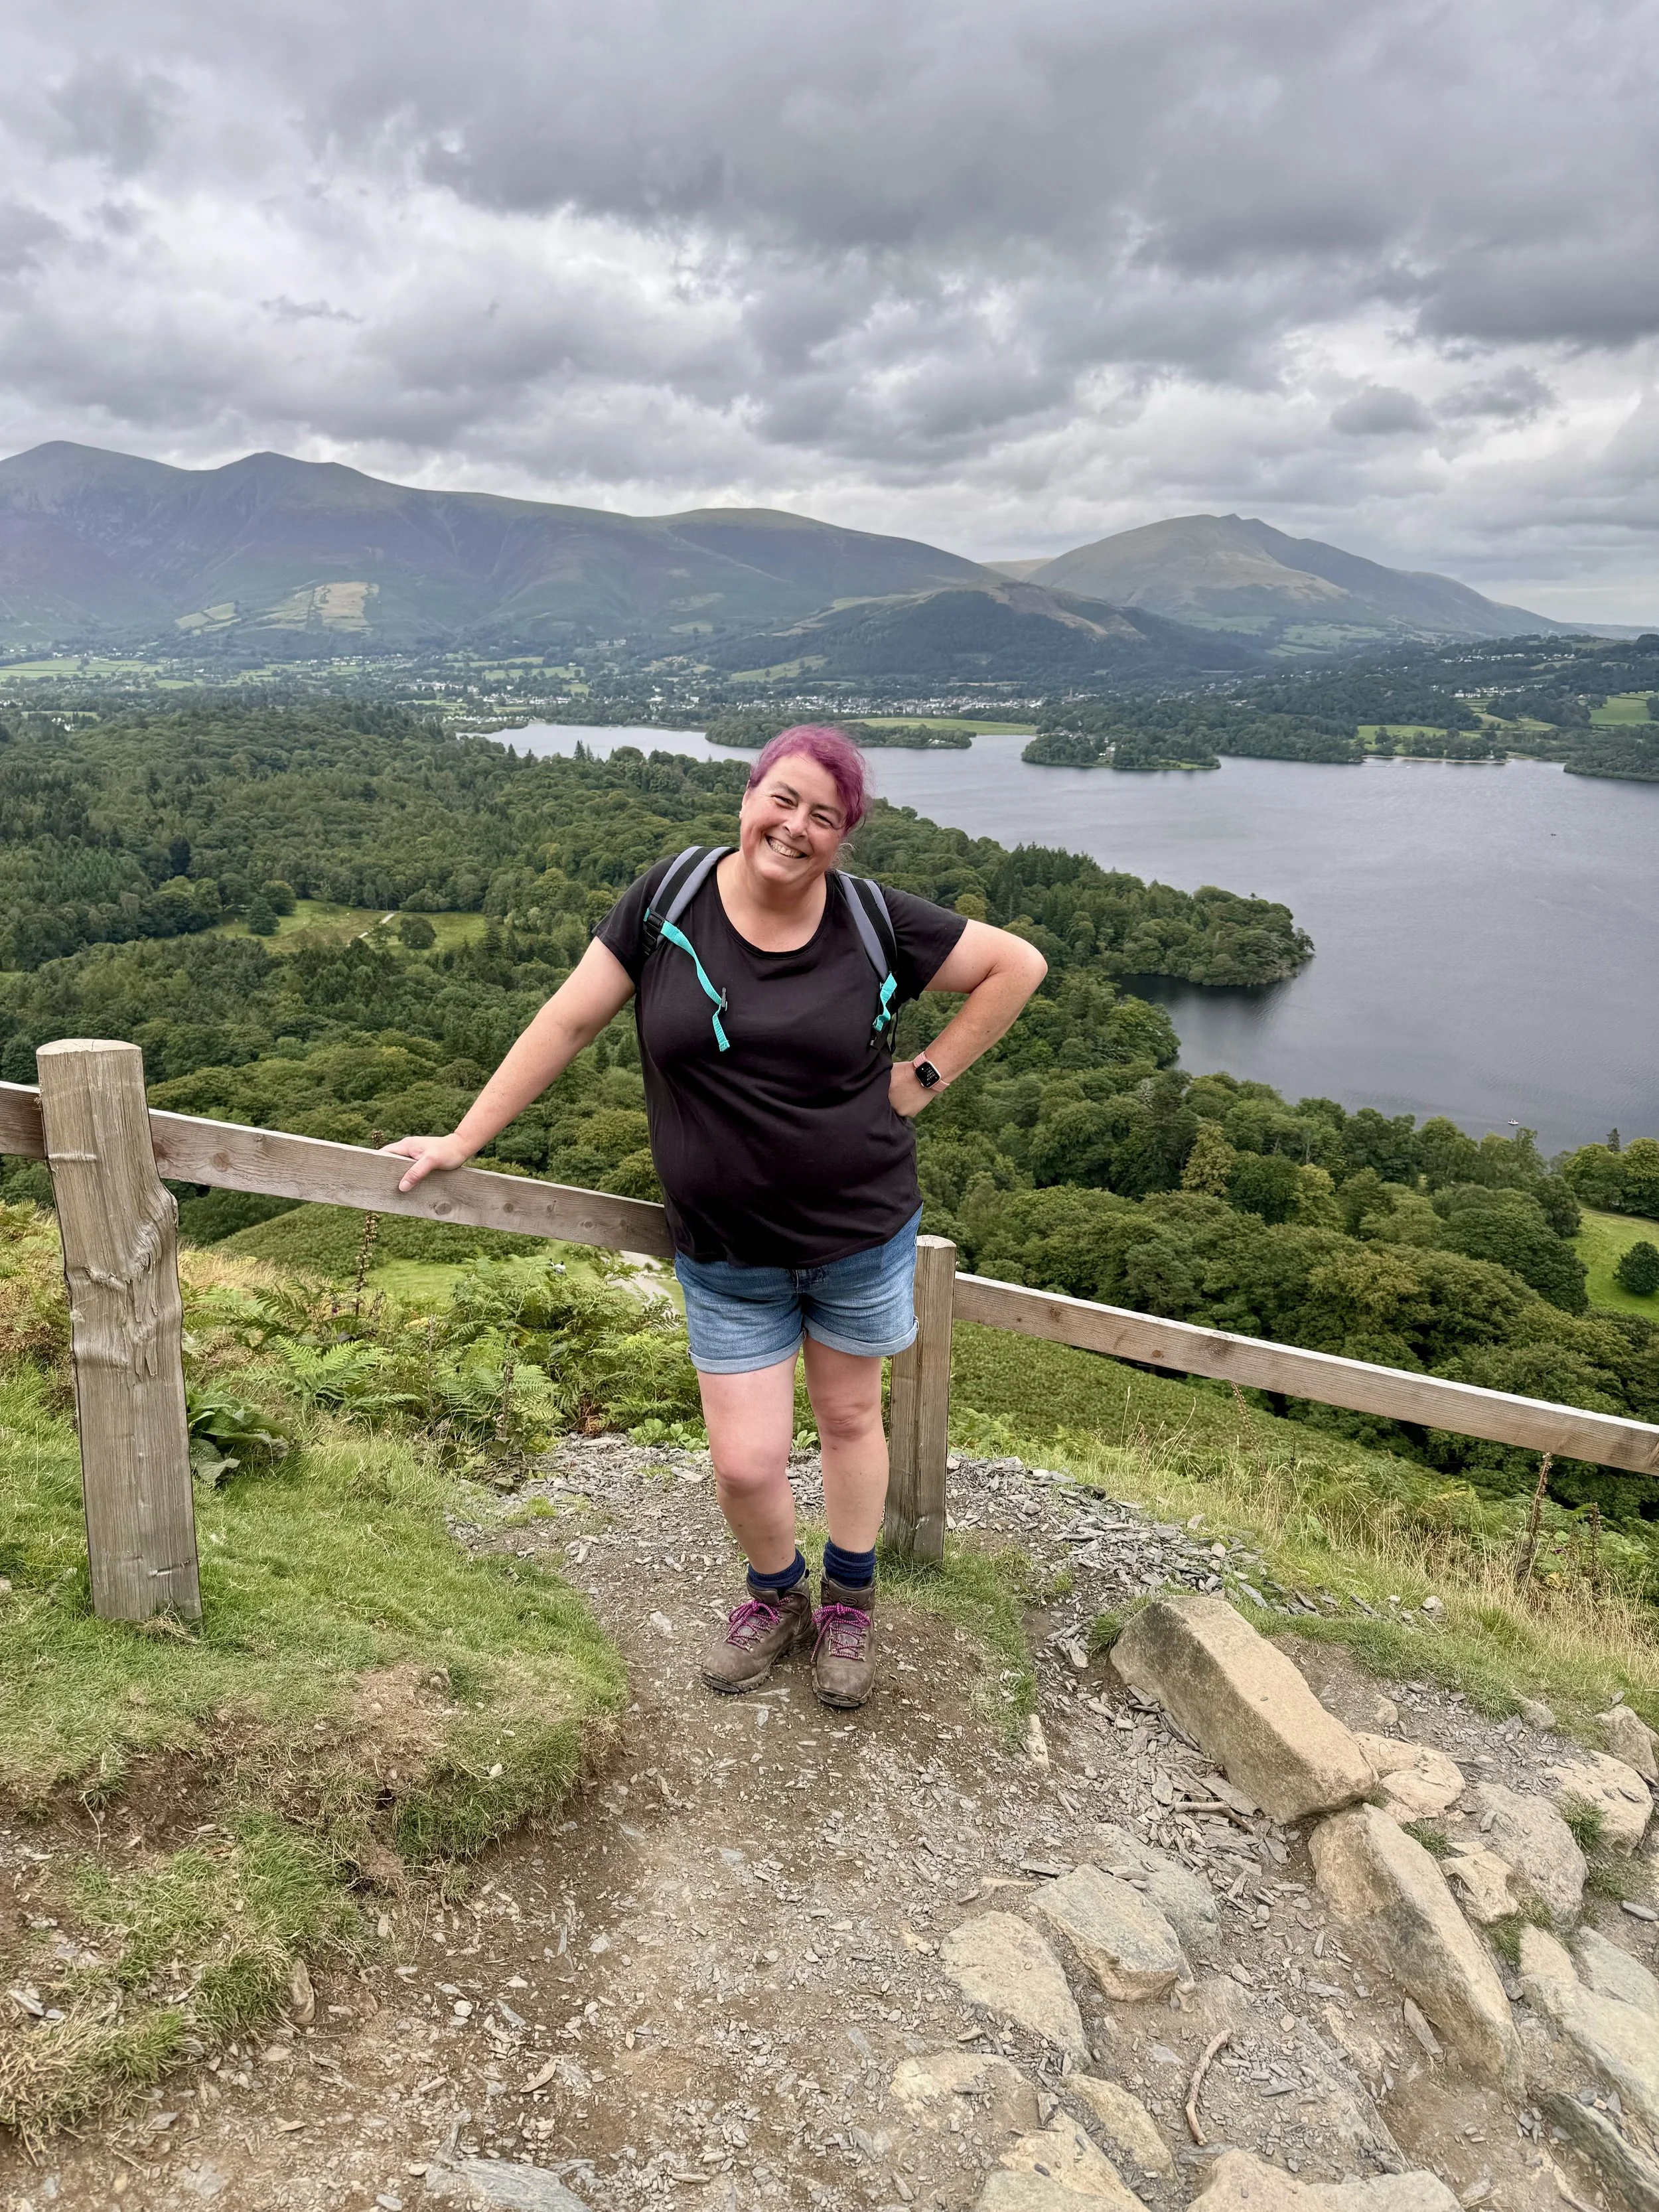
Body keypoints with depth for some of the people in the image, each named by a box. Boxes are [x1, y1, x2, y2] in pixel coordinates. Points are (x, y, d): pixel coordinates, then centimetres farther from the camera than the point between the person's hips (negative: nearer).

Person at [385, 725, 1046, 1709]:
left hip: (863, 1234, 0)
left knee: (850, 1418, 18)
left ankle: (851, 1601, 43)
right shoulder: (672, 896, -8)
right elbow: (570, 1021, -3)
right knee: (745, 1465, 3)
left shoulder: (873, 922, -8)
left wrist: (927, 1077, -6)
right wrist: (462, 1140, -2)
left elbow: (1018, 964, 1)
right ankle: (777, 1599, 37)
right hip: (728, 1255, 0)